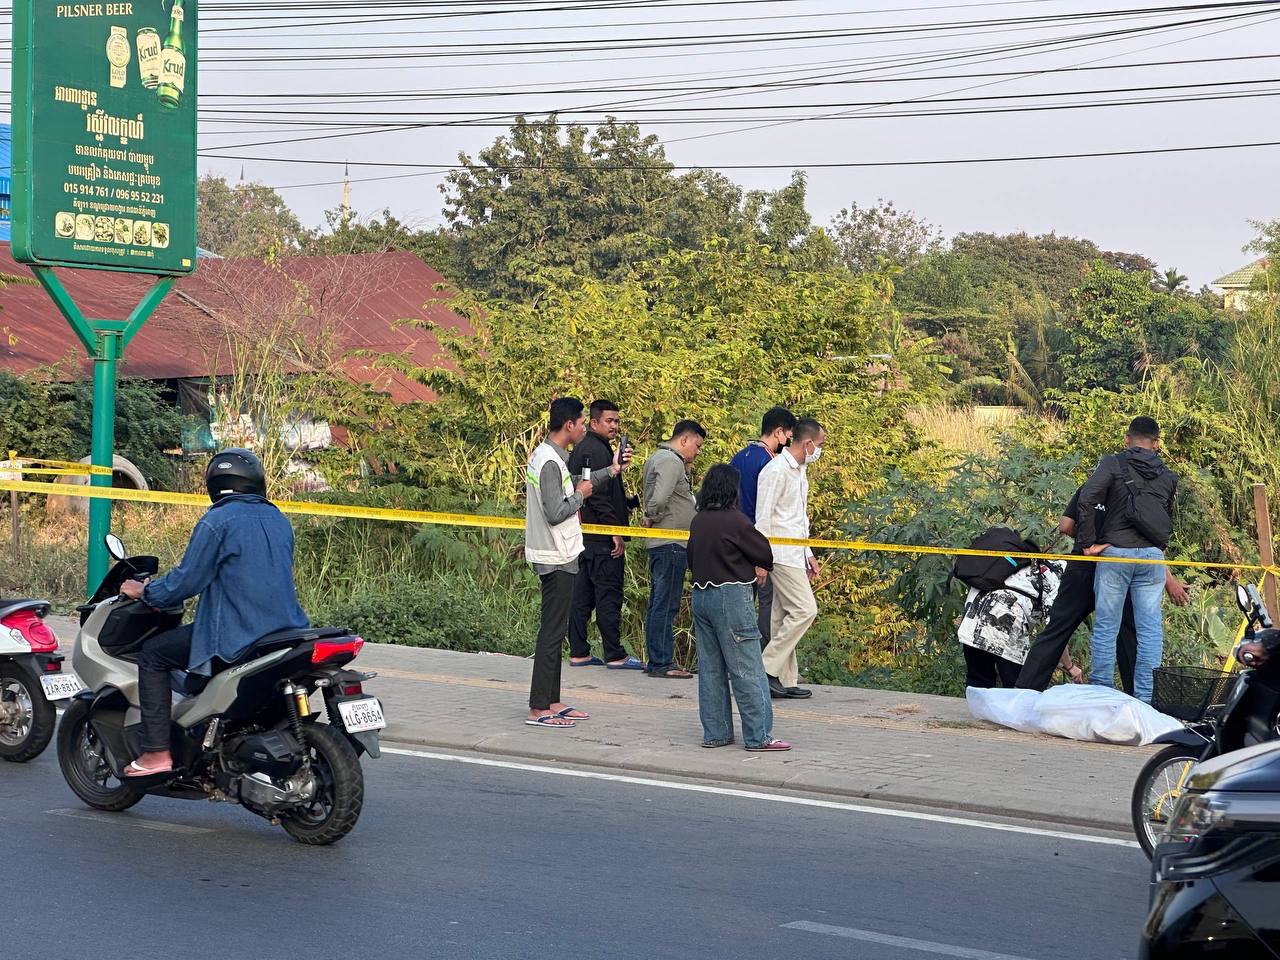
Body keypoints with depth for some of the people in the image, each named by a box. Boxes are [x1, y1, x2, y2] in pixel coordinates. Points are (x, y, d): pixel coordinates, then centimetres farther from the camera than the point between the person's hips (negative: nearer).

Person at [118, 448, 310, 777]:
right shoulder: (279, 520, 14)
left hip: (237, 637, -7)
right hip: (287, 631, 8)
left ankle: (156, 752, -2)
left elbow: (187, 581, -8)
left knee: (152, 653, 5)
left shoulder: (216, 522, -8)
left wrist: (144, 592, 10)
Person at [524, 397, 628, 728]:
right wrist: (580, 495, -10)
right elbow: (555, 513, -26)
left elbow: (569, 485, 27)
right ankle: (538, 709, -4)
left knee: (554, 630, 15)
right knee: (552, 633, -7)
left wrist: (611, 470, 28)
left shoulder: (549, 455, 11)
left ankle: (551, 701, 21)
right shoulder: (550, 462, -20)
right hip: (556, 560, -11)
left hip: (558, 556, 11)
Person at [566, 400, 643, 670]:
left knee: (581, 595, 10)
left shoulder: (582, 448, 18)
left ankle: (578, 653, 14)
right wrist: (616, 533, -18)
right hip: (602, 539, -10)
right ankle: (615, 655, -3)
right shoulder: (596, 451, -14)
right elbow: (599, 496, -20)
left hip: (584, 536, 10)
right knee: (609, 595, -6)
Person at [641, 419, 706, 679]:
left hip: (660, 543, 11)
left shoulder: (658, 458, 19)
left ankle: (656, 662, 19)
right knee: (666, 605, -7)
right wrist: (652, 517, -11)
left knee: (658, 604, 13)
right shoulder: (671, 461, -14)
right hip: (671, 543, -11)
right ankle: (662, 663, -5)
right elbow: (659, 498, -26)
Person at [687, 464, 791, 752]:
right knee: (747, 671, -2)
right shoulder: (735, 520, -14)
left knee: (710, 669, 12)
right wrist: (759, 567, 16)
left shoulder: (697, 521, 6)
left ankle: (715, 733, 16)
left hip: (700, 596, 7)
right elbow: (765, 553, -5)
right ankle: (758, 736, -1)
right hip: (730, 597, -7)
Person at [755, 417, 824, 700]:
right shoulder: (777, 470, -13)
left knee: (783, 616, 8)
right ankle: (767, 669, -11)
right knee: (805, 610, -14)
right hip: (781, 554, -9)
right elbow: (763, 517, -15)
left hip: (794, 554, 9)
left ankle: (785, 681, 9)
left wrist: (809, 555, 23)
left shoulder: (799, 471, 18)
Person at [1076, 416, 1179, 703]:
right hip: (1153, 555, 3)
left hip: (1116, 551, -3)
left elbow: (1087, 497, -13)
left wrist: (1087, 542, -7)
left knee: (1106, 626, 2)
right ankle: (1145, 698, 1)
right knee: (1150, 628, 4)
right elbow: (1169, 519, 16)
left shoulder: (1113, 464, 0)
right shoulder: (1167, 476, 14)